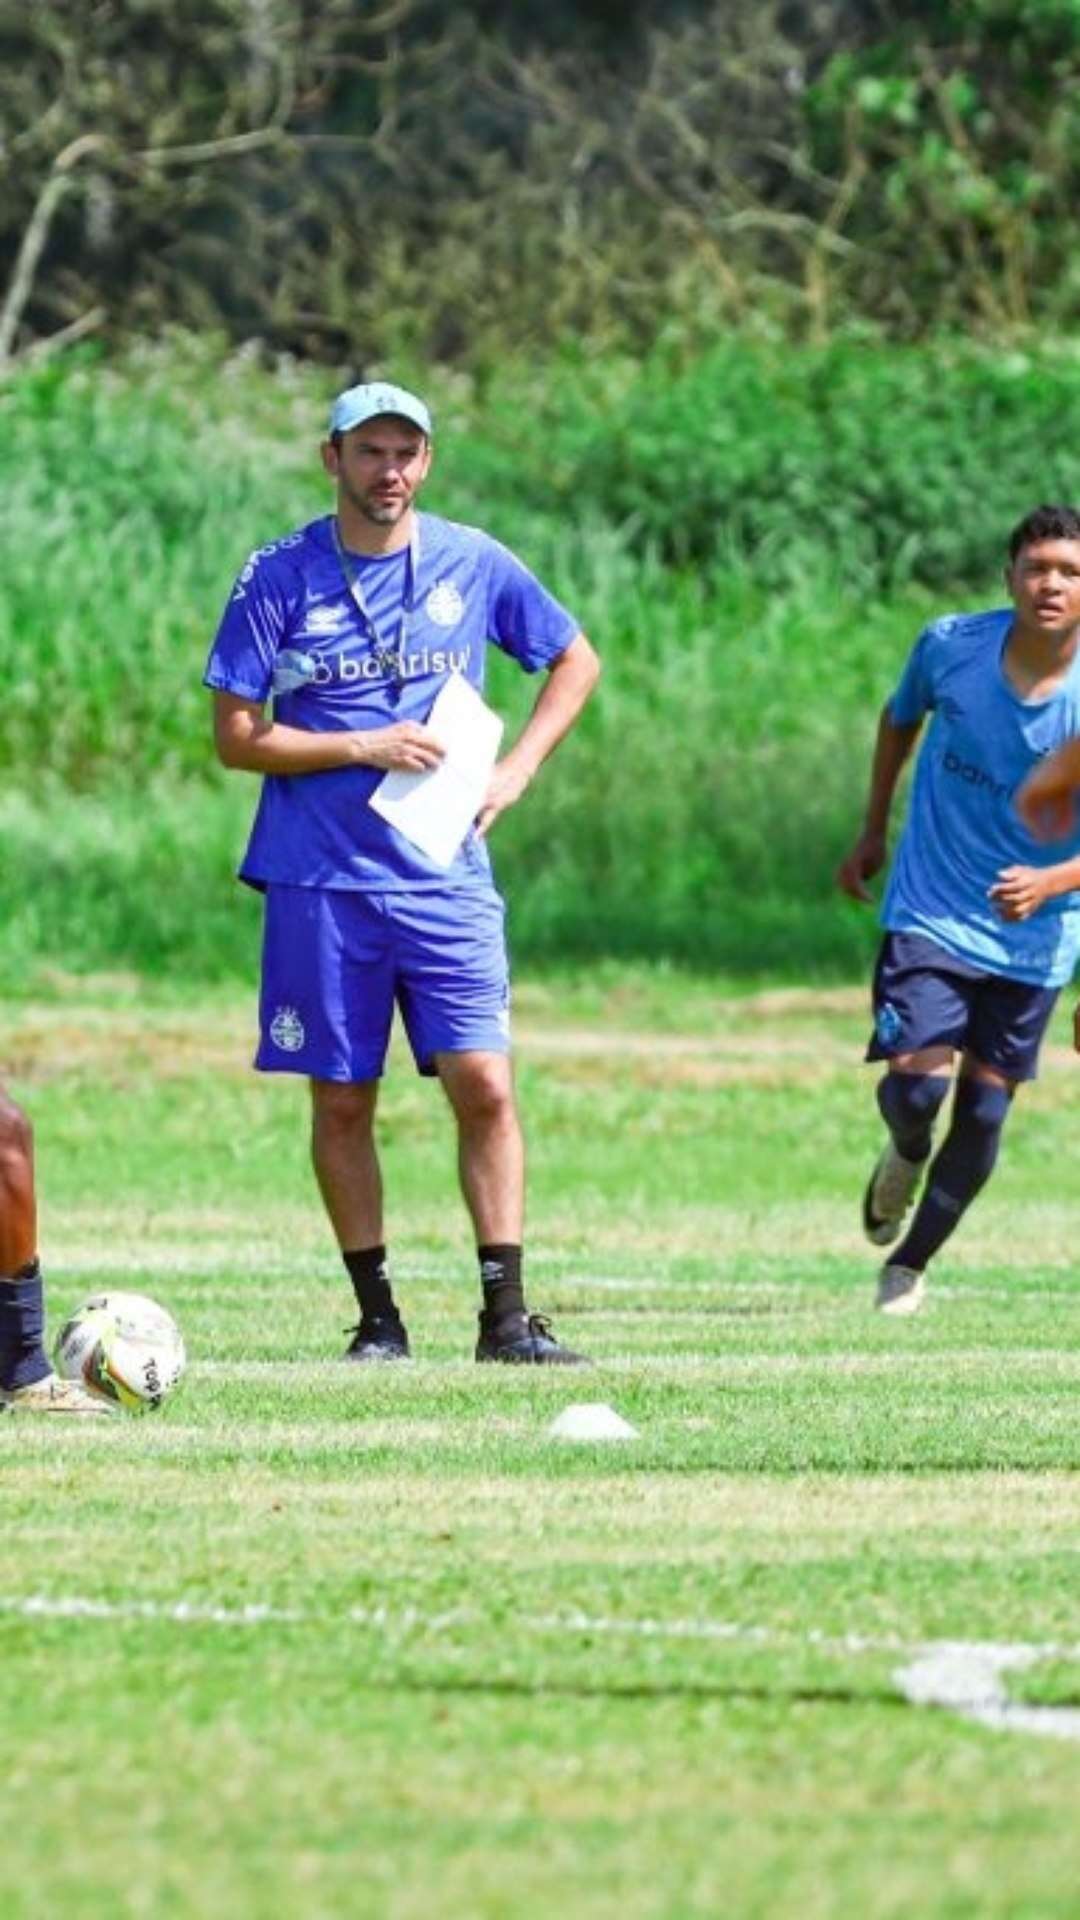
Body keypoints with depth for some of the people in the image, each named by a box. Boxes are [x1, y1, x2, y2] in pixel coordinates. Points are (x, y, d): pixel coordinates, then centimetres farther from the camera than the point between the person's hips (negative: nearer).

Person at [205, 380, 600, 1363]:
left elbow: (576, 661, 18)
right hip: (321, 879, -1)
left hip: (446, 875, 1)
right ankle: (377, 1316, 12)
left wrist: (516, 771, 4)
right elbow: (237, 737, -2)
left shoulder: (472, 564, 4)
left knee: (483, 1085, -10)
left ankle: (506, 1316, -6)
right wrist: (364, 747, -13)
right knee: (342, 1101, 3)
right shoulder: (281, 576, -1)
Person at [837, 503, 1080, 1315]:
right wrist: (873, 832, 18)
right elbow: (900, 718, 14)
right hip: (931, 915, 0)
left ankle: (910, 1264, 25)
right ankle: (905, 1158, 21)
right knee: (917, 1082, -16)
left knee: (984, 1110, 4)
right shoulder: (952, 646, -11)